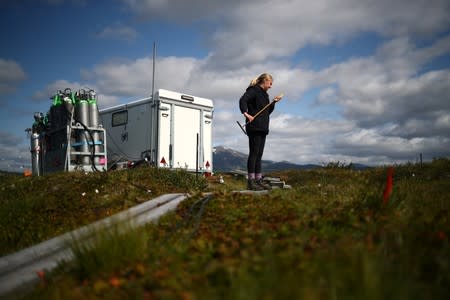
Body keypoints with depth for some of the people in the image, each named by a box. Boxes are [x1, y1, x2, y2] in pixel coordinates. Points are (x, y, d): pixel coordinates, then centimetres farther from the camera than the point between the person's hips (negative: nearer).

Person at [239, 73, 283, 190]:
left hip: (262, 128, 9)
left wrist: (274, 102, 13)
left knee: (259, 155, 9)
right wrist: (246, 113, -30)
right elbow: (243, 100, -20)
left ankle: (258, 180, 13)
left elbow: (267, 112, 25)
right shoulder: (254, 90, -4)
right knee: (254, 153, -9)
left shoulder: (264, 94, 24)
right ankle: (251, 181, -8)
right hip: (254, 127, -9)